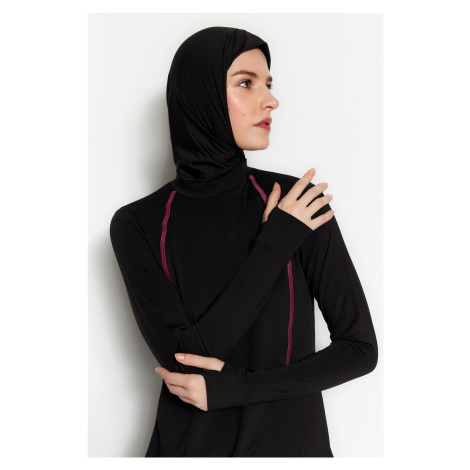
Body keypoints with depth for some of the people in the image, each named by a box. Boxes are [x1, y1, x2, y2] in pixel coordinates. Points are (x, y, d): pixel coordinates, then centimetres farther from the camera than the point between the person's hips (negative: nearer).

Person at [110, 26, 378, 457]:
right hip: (187, 442, 0)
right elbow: (182, 358, -18)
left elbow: (362, 347, -8)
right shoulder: (139, 225, -9)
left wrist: (234, 386, -16)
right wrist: (276, 242, -19)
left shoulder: (300, 203, -10)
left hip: (292, 438, 0)